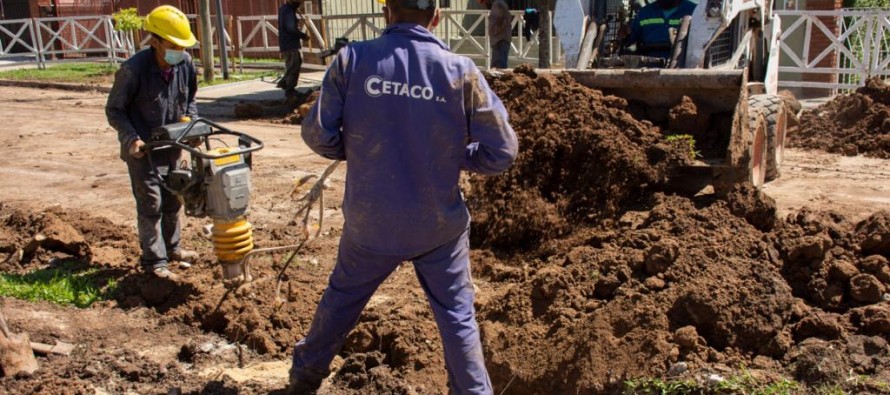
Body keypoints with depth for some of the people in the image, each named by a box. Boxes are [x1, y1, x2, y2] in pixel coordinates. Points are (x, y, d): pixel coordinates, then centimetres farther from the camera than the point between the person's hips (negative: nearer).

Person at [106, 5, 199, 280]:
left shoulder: (186, 64, -7)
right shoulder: (133, 69, -23)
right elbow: (114, 110, -12)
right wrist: (131, 138, -24)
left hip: (171, 146, 6)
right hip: (142, 149, -6)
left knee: (172, 199, 17)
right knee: (150, 204, -1)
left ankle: (171, 247, 36)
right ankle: (154, 260, 9)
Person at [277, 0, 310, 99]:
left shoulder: (283, 8, 12)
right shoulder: (289, 11, -18)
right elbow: (292, 28, -26)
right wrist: (303, 36, -14)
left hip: (285, 43, 10)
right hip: (290, 44, -10)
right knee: (293, 68, -2)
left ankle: (284, 82, 24)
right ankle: (290, 91, 5)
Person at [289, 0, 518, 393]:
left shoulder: (351, 59, -11)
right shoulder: (461, 71, -11)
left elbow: (317, 134, -9)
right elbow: (501, 152, -10)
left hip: (370, 221, 2)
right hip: (439, 223, -1)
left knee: (341, 297, 24)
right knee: (456, 314, 16)